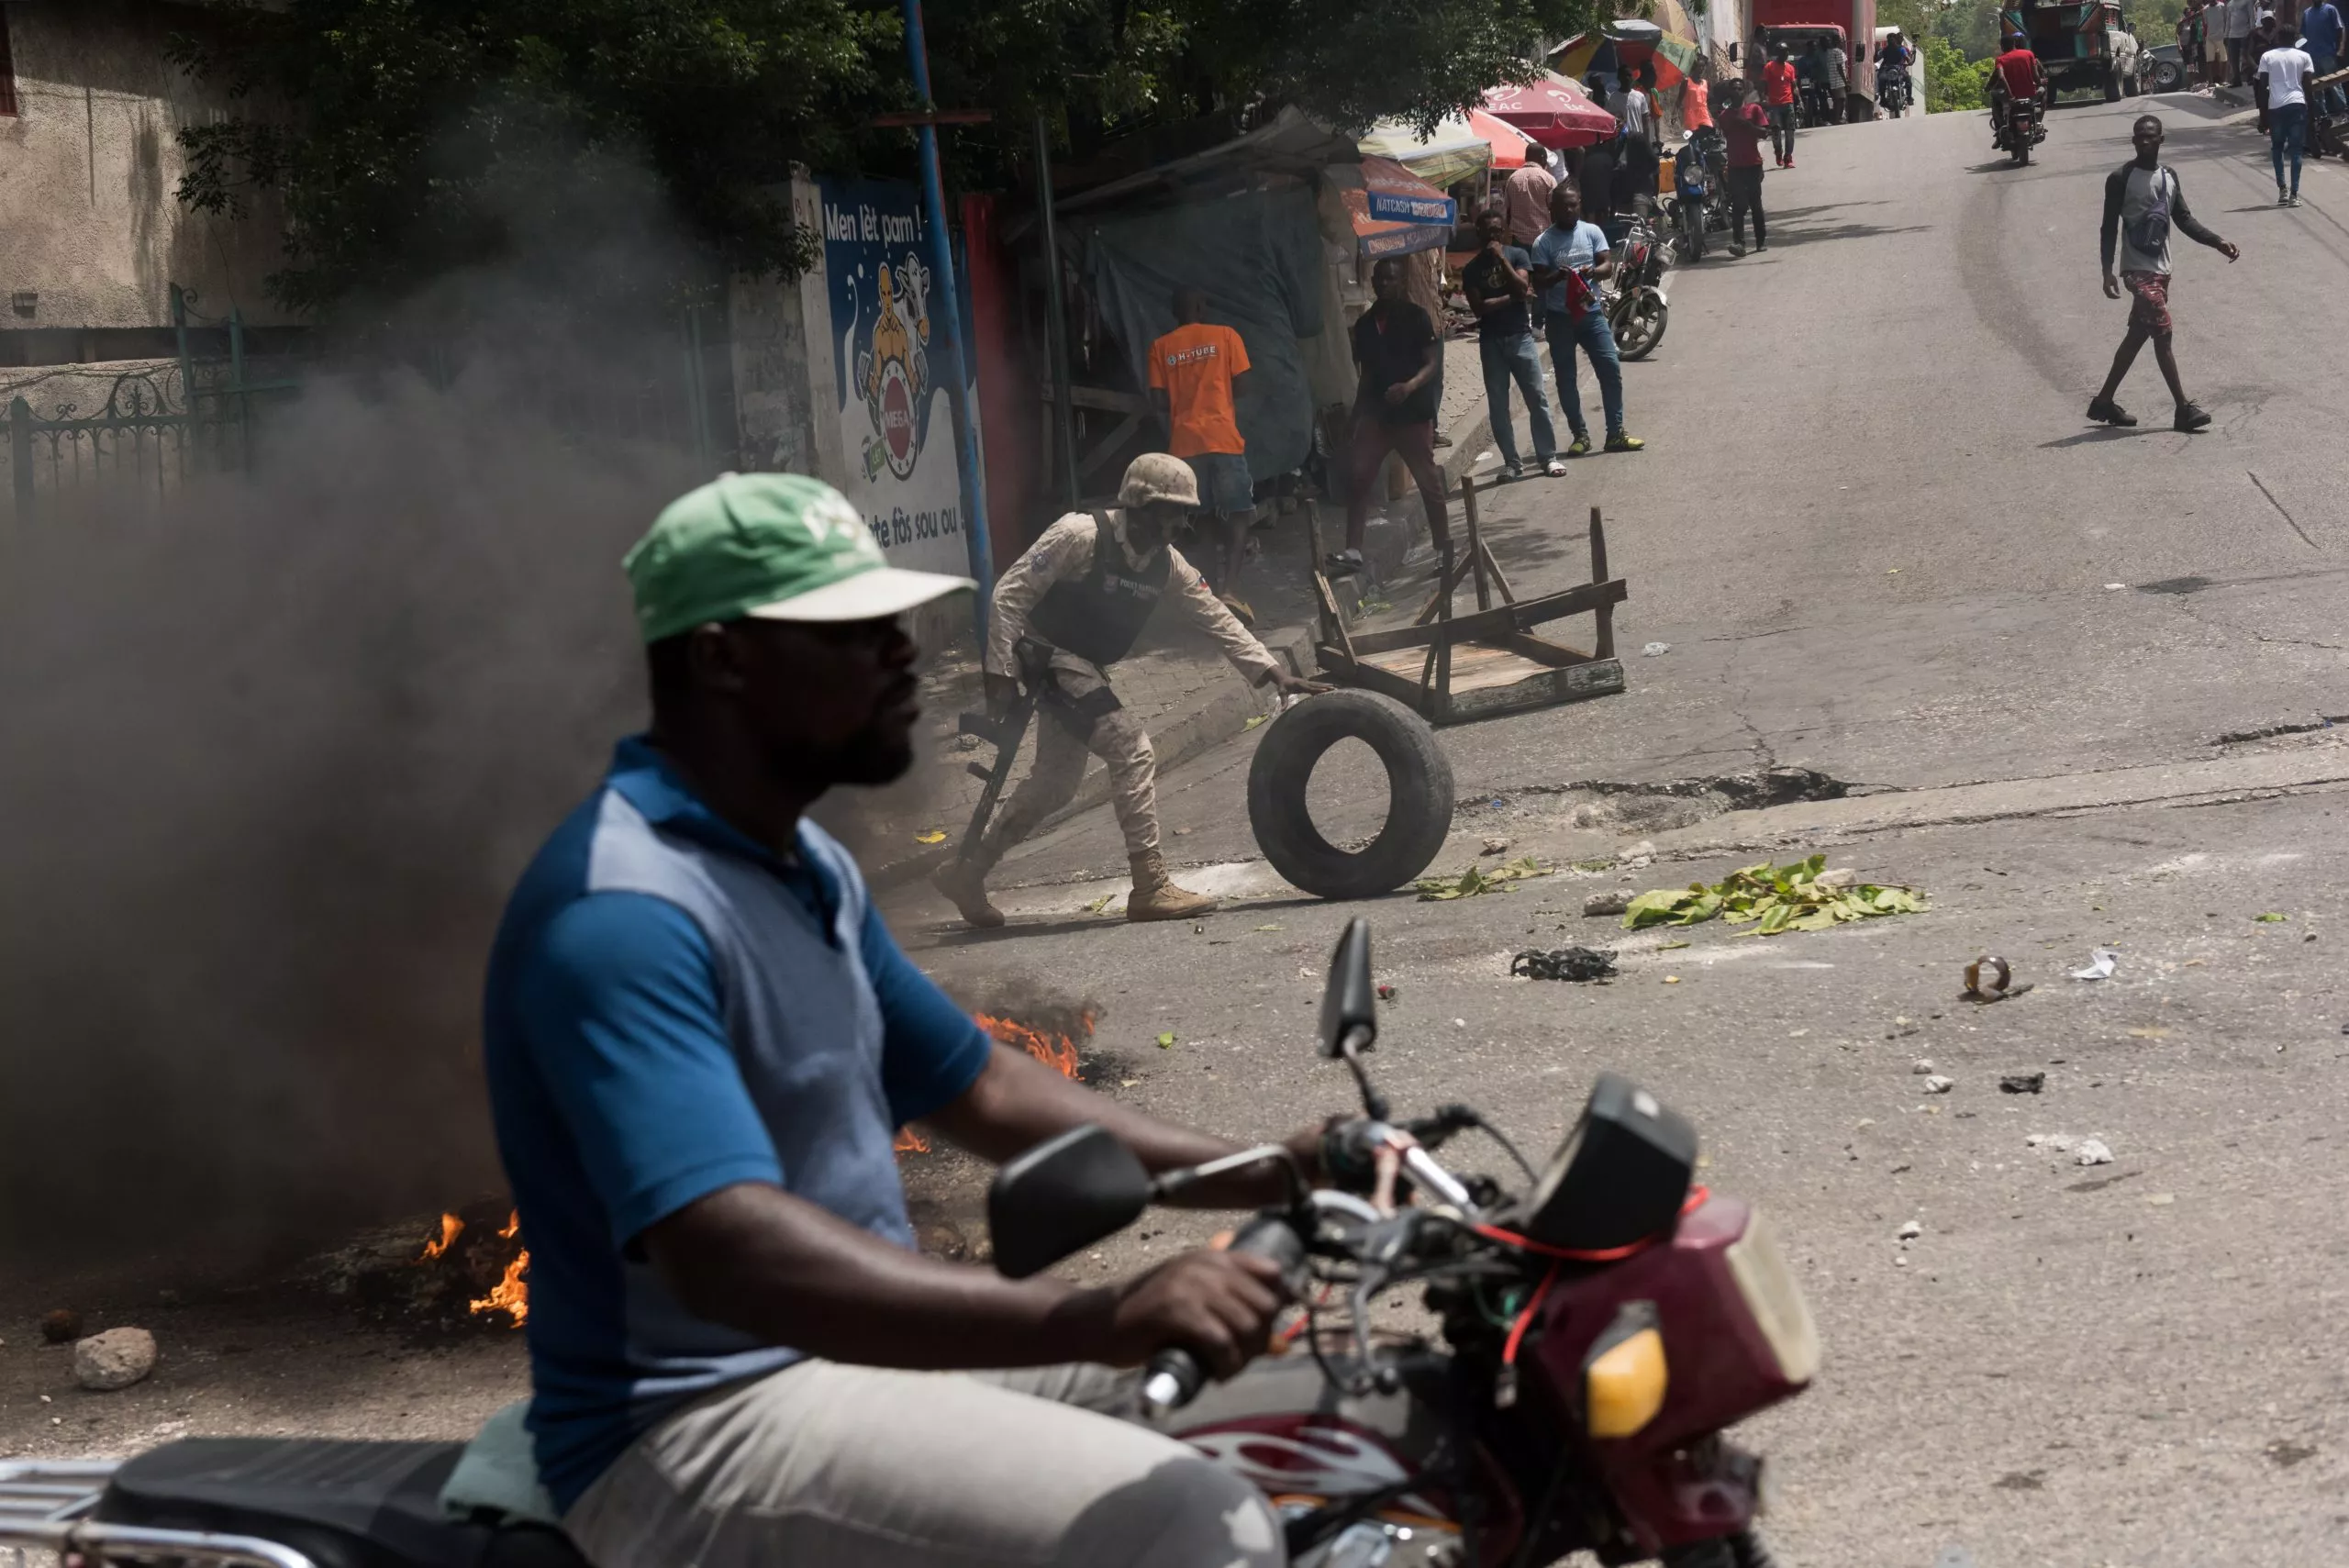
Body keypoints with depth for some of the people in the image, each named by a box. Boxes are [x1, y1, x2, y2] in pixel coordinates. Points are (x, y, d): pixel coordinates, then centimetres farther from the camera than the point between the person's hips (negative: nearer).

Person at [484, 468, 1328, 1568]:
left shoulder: (808, 866, 10)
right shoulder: (623, 912, -24)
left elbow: (978, 1089, 20)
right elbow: (728, 1255, -37)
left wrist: (1262, 1176, 8)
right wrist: (1101, 1320, -44)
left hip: (871, 1346, 10)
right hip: (698, 1427, -10)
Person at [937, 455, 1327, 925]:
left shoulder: (1165, 563, 0)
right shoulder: (1080, 535, -21)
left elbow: (1216, 618, 3)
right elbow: (1008, 593, -19)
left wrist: (1269, 670, -8)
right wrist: (1001, 673, -22)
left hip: (1082, 667, 9)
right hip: (1045, 654, -9)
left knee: (1056, 784, 14)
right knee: (1132, 750, -19)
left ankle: (966, 872, 27)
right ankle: (1149, 886, -17)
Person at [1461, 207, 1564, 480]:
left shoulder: (1517, 254, 3)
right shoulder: (1471, 268, 4)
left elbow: (1522, 287, -11)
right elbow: (1478, 307, -6)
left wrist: (1502, 258, -13)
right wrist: (1512, 297, -9)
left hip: (1520, 336, -1)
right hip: (1491, 341, 1)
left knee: (1537, 398, -3)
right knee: (1498, 405, 2)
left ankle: (1548, 456, 2)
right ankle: (1511, 462, 8)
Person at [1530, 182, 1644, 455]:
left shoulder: (1592, 232, 4)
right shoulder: (1544, 242, -3)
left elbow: (1608, 264, -1)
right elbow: (1537, 281, -4)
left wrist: (1593, 271, -23)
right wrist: (1557, 276, -24)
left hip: (1591, 312, 1)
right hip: (1559, 317, -1)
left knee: (1611, 368, -5)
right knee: (1566, 379, 2)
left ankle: (1615, 433, 1)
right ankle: (1580, 435, 13)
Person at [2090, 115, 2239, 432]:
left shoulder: (2169, 176, 11)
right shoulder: (2121, 179, -8)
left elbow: (2183, 219, 15)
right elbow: (2109, 228, -8)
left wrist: (2217, 242, 3)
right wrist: (2108, 272, -15)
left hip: (2160, 268, 7)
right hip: (2137, 269, -7)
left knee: (2138, 335, 11)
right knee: (2162, 332, -12)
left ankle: (2104, 401, 21)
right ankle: (2184, 409, -13)